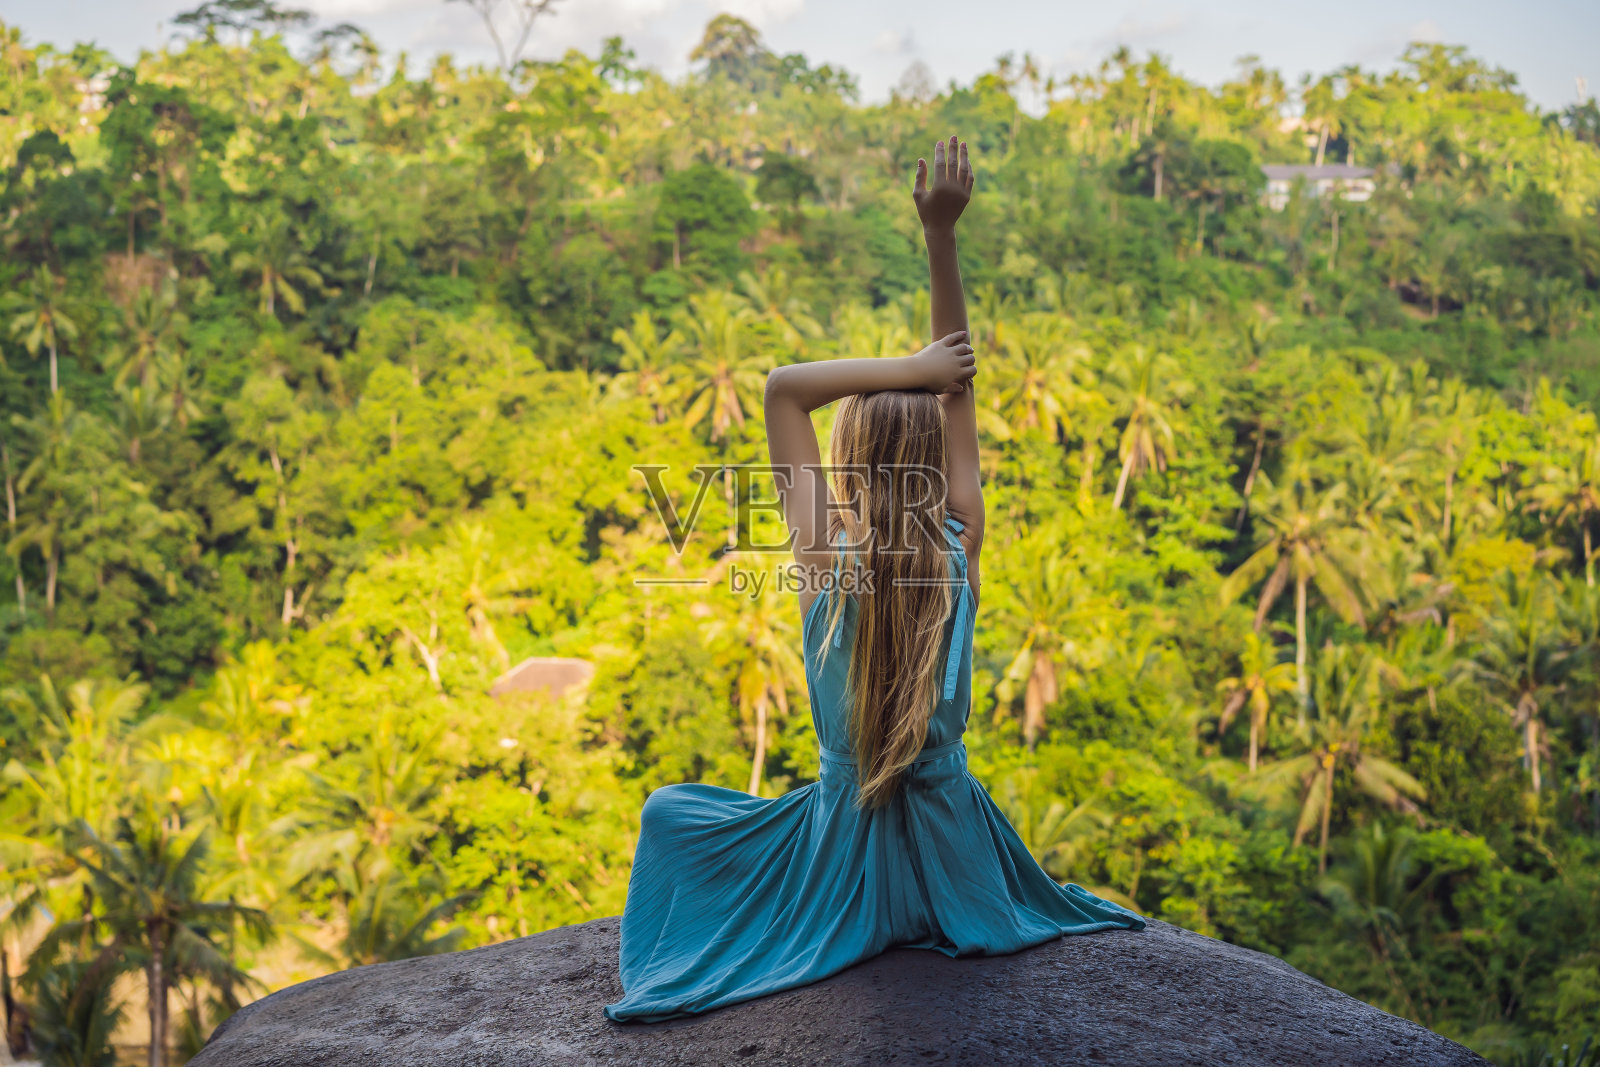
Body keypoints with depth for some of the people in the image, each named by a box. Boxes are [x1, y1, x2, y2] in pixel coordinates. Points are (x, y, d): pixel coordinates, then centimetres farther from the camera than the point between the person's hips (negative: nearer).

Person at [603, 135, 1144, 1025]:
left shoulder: (828, 556, -18)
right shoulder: (961, 550, -12)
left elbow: (785, 386, -15)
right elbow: (962, 386, -8)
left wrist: (908, 371, -19)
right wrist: (942, 235, -11)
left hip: (844, 860, -2)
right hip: (954, 859, 3)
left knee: (668, 812, 19)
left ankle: (661, 966, 13)